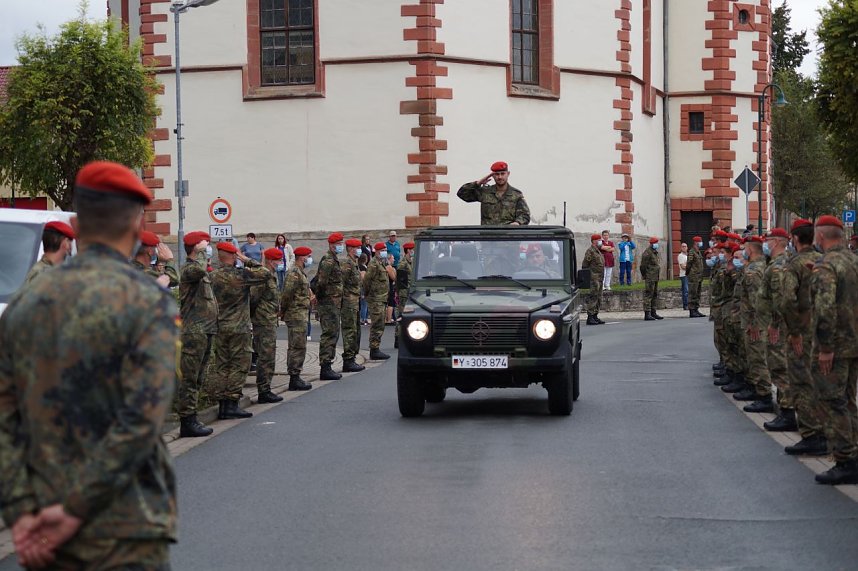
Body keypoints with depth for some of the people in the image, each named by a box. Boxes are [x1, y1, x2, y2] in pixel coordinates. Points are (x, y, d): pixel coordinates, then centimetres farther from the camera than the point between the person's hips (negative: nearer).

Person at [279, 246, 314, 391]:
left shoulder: (300, 272, 18)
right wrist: (283, 311, -11)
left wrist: (309, 299, 9)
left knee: (295, 347, 13)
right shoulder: (294, 273, -16)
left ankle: (294, 378, 18)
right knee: (298, 347, -9)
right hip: (296, 315, -11)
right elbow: (287, 294, -20)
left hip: (300, 315, 11)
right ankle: (294, 378, -8)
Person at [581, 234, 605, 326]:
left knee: (598, 298, 12)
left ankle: (595, 316, 16)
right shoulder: (590, 251, -11)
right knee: (592, 298, -10)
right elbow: (584, 265, -15)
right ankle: (590, 318, -9)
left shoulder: (598, 251, 19)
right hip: (593, 278, -10)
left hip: (599, 279, 10)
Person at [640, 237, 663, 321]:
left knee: (655, 295, 13)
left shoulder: (655, 252, 17)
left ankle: (653, 312, 20)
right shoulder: (647, 253, -13)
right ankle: (647, 314, -12)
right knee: (648, 295, -10)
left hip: (655, 278, 10)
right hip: (650, 277, -10)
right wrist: (644, 275, -11)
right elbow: (643, 266, -15)